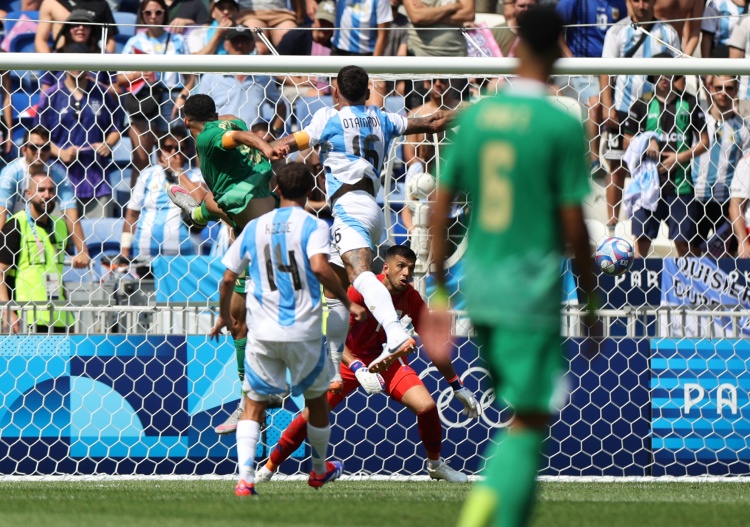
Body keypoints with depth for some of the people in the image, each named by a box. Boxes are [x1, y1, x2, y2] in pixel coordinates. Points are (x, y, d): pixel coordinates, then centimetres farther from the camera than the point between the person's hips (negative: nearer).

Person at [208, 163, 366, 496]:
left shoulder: (254, 227, 7)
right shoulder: (313, 226, -5)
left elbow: (228, 278, 9)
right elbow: (319, 267, -23)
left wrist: (224, 316, 25)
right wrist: (347, 303, -12)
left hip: (263, 331, 2)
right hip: (303, 330, -2)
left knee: (253, 403, 8)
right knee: (317, 398, 20)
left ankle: (245, 477, -10)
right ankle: (319, 470, 36)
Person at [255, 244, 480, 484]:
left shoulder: (411, 299, -11)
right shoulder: (362, 291, -24)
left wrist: (458, 387, 0)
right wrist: (359, 369, -41)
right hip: (351, 359, -3)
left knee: (427, 406, -17)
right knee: (310, 415, -13)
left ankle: (435, 465, 9)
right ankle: (269, 467, 5)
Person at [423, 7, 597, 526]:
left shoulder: (474, 117, 4)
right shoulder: (562, 127, -11)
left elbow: (440, 209, 6)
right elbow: (574, 225, -11)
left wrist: (439, 292, 14)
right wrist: (590, 300, 1)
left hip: (480, 287, 6)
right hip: (532, 290, -6)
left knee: (521, 411, 22)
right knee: (529, 425, -4)